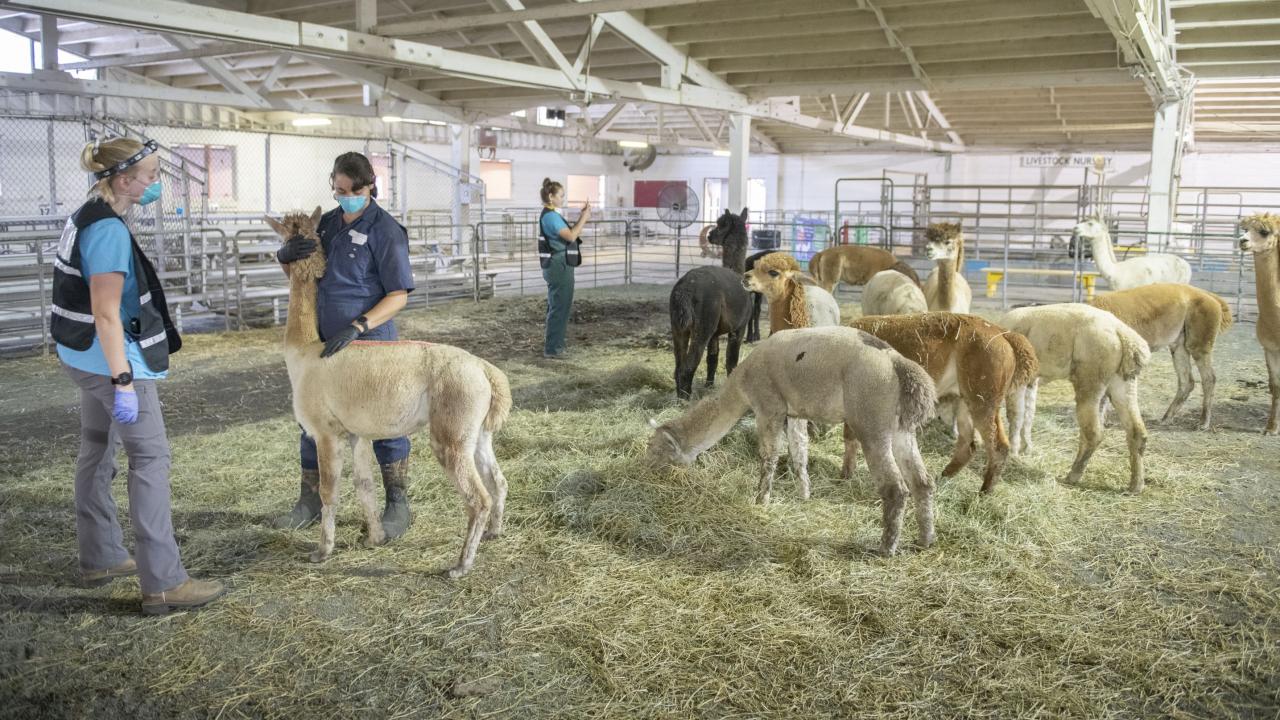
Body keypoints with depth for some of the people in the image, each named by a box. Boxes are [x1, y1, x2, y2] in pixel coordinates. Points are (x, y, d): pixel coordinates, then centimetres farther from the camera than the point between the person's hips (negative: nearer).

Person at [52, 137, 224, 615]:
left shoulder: (88, 217, 10)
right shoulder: (109, 230, -21)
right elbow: (106, 314, -25)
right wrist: (124, 381, -25)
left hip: (86, 357, 10)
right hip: (111, 358, -10)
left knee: (98, 454, 17)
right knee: (151, 457, -8)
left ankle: (100, 558, 30)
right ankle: (162, 584, -7)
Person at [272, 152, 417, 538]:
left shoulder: (385, 230, -12)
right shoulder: (327, 223, 7)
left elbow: (398, 295, -15)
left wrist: (357, 327, -27)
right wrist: (285, 255, -7)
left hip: (368, 344, -6)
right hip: (323, 343, 7)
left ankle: (398, 505, 18)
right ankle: (310, 502, 27)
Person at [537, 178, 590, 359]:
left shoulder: (551, 215, 16)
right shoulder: (551, 216, -16)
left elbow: (569, 234, 18)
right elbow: (571, 236, -22)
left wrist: (582, 218, 10)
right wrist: (584, 218, -13)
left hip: (558, 266, 11)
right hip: (559, 266, -11)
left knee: (557, 306, 17)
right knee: (559, 307, -6)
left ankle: (552, 344, 26)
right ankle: (552, 348, -1)